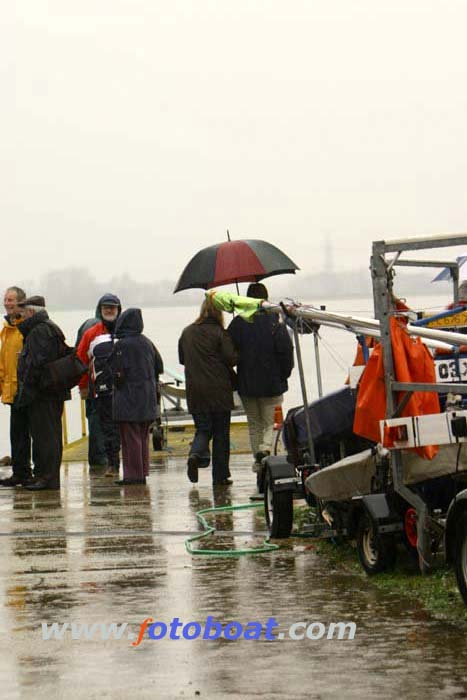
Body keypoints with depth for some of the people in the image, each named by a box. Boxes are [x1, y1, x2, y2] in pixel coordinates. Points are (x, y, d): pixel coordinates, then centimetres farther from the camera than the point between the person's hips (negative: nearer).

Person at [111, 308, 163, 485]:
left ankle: (133, 474, -3)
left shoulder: (121, 345, -14)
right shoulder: (147, 342, 6)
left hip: (128, 398, -7)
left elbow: (118, 373, -16)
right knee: (143, 436, 14)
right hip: (148, 397, 7)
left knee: (130, 437, -3)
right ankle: (142, 472, 17)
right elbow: (159, 367, 11)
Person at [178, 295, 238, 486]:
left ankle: (196, 453, -20)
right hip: (218, 390, -3)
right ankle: (220, 476, 7)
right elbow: (231, 358, -14)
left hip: (195, 391, 3)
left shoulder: (187, 333, 5)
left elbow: (182, 359, 13)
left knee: (203, 428, 12)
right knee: (221, 433, 6)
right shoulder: (219, 333, -10)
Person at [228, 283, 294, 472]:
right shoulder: (274, 320, -8)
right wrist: (284, 373, 2)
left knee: (254, 423, 15)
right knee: (269, 422, 7)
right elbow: (286, 349, -12)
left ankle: (258, 460, 13)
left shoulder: (238, 322, -3)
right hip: (271, 383, -2)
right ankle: (265, 448, -18)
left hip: (246, 384, 2)